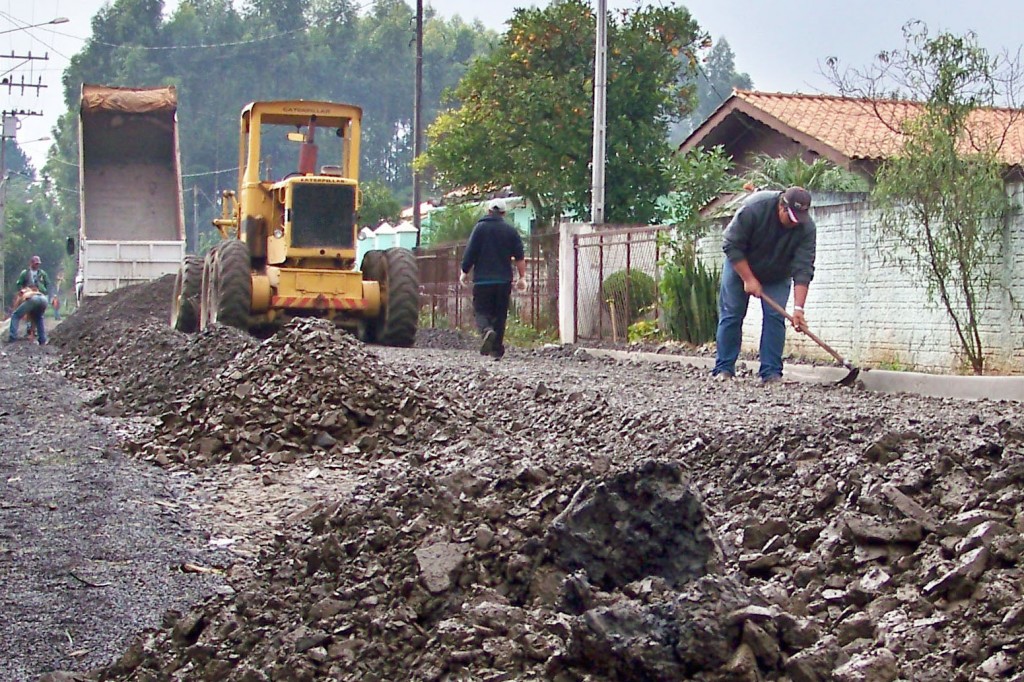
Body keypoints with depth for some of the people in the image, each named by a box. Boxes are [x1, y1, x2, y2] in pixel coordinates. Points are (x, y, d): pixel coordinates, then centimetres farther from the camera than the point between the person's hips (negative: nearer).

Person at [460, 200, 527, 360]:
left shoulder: (480, 227, -1)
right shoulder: (511, 230, 6)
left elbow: (470, 253, -3)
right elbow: (520, 257, 2)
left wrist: (465, 272, 9)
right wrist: (522, 277, 6)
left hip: (483, 280, -2)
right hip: (504, 280, 2)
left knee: (481, 311, 2)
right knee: (500, 314, 9)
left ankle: (486, 331, -30)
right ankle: (496, 350, 9)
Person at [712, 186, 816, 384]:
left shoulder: (806, 228, -27)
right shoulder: (754, 208, -34)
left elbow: (803, 269, -29)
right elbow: (731, 245, -26)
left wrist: (798, 308, -36)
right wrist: (748, 279, -25)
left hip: (777, 276, 2)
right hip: (740, 265, -1)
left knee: (775, 317, -9)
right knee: (731, 315, -4)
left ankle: (771, 373, -7)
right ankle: (724, 369, 1)